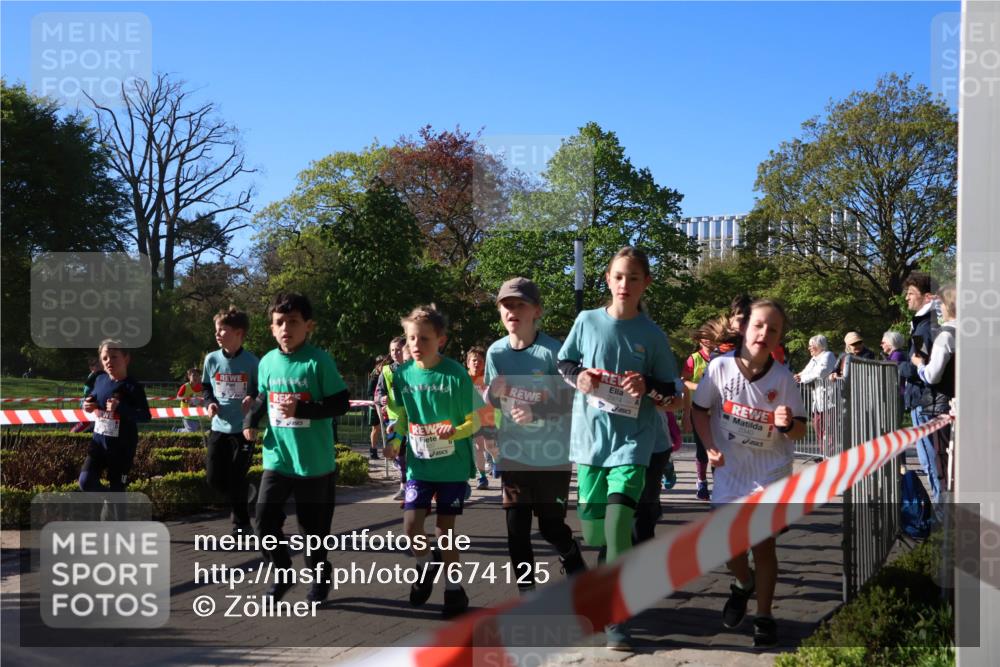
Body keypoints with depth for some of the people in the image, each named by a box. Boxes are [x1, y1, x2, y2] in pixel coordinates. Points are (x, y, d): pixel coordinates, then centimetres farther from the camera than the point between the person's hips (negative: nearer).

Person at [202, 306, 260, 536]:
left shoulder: (252, 362, -10)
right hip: (219, 427, 4)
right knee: (215, 478, 2)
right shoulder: (211, 359, -1)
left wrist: (253, 398, -20)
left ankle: (240, 523, 18)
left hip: (244, 428, -4)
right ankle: (246, 495, 32)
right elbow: (206, 388, 12)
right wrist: (210, 403, -7)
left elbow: (263, 389, 1)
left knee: (237, 478, -1)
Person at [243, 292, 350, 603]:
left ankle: (320, 577, 32)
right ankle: (282, 574, 23)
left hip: (315, 461, -4)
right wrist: (251, 420, -1)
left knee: (313, 526, 9)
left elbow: (341, 404, -14)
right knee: (265, 520, 0)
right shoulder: (268, 362, 2)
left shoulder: (319, 361, -13)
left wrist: (301, 409, -23)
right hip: (277, 458, 4)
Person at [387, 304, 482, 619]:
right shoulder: (403, 374, -3)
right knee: (411, 525, -5)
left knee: (445, 529, 5)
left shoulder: (456, 375, -13)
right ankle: (426, 566, 26)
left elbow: (474, 421, -8)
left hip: (453, 465, -3)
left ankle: (454, 589, 23)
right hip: (419, 464, 3)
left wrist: (455, 431, -26)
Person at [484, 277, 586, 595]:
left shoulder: (553, 350, -12)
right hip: (513, 452, 3)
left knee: (552, 526, 4)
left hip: (552, 455, -3)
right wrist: (493, 393, -18)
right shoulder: (496, 352, -1)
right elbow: (493, 402, 6)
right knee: (516, 528, 5)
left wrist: (535, 412, -26)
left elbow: (569, 401, -10)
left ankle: (579, 574, 33)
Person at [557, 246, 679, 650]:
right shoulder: (587, 321, 2)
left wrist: (647, 386, -15)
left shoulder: (653, 336, -1)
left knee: (619, 520, -16)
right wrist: (578, 376, -9)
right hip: (590, 434, 2)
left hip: (632, 438, -2)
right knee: (592, 518, 11)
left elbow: (670, 389, 5)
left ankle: (615, 618, -11)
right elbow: (562, 363, 12)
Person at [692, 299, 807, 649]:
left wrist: (788, 424, -29)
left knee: (763, 544, 1)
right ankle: (744, 584, 37)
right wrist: (710, 447, -12)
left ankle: (764, 616, 17)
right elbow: (700, 410, 0)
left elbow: (800, 430, -7)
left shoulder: (783, 377, -13)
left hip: (770, 472, -1)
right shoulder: (720, 367, -12)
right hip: (730, 470, 1)